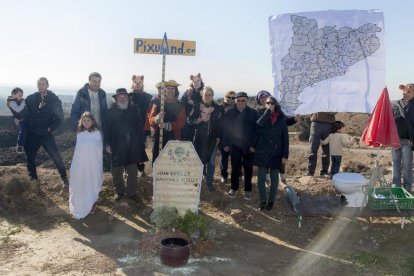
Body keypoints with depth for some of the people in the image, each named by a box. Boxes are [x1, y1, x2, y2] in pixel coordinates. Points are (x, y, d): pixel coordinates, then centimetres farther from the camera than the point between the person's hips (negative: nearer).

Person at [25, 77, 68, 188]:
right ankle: (33, 179, 30)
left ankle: (64, 179, 4)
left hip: (46, 134, -3)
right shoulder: (30, 99, 2)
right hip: (31, 134, 3)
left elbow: (59, 117, -1)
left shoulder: (54, 100, -4)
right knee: (30, 157, 12)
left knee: (56, 157, -7)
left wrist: (51, 128, -8)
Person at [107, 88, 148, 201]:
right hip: (117, 146, -1)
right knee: (117, 171, 8)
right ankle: (119, 191, 27)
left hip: (133, 146, 2)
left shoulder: (134, 110, 4)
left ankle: (131, 192, 22)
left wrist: (142, 141, 0)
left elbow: (140, 127, 4)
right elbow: (108, 128, -3)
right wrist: (108, 144, -8)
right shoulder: (111, 111, -2)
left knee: (132, 171, 8)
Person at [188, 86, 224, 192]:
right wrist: (200, 120, -15)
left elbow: (221, 124, 2)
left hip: (213, 139, 0)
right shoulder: (197, 107, 3)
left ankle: (209, 182, 19)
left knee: (211, 161, 5)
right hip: (199, 138, 0)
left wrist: (219, 137, -4)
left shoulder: (218, 109, 0)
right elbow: (189, 121, 1)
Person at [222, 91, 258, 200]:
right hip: (234, 145, 1)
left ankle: (248, 189, 19)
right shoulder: (230, 113, 2)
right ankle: (234, 188, 22)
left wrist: (253, 145, -11)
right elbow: (225, 129, 4)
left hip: (248, 146, -1)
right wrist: (225, 144, 0)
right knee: (235, 167, 9)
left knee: (248, 168, 8)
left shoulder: (253, 113, -4)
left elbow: (256, 130, -5)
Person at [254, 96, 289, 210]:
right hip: (262, 152, 1)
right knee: (261, 178, 3)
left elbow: (285, 138, -1)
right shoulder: (262, 114, 3)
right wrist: (268, 110, -17)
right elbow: (260, 123, -21)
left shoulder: (281, 118, 1)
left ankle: (271, 201, 20)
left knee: (274, 178, 8)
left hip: (276, 153, 0)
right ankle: (262, 200, 16)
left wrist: (285, 155, -6)